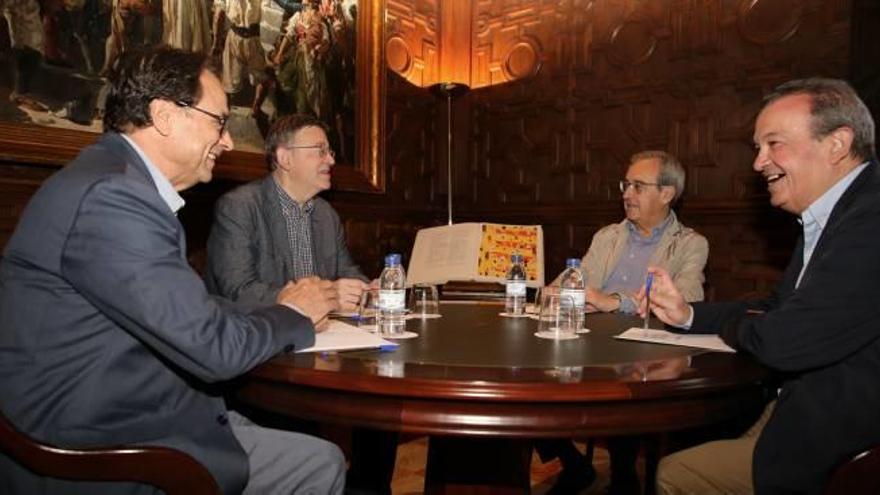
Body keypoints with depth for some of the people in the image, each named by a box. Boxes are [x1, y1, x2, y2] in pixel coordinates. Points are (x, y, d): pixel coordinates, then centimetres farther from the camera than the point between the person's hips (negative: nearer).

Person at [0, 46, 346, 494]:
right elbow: (213, 348, -24)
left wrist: (276, 312, 2)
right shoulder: (111, 194, -24)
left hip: (103, 415, 9)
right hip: (95, 451, -9)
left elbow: (186, 313, 7)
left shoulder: (116, 180, 8)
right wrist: (293, 314, -6)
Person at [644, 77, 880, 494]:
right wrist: (688, 315, 2)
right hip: (810, 413, 9)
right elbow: (775, 309, 17)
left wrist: (732, 325, -6)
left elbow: (784, 341, -29)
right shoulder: (831, 216, 9)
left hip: (841, 443, -9)